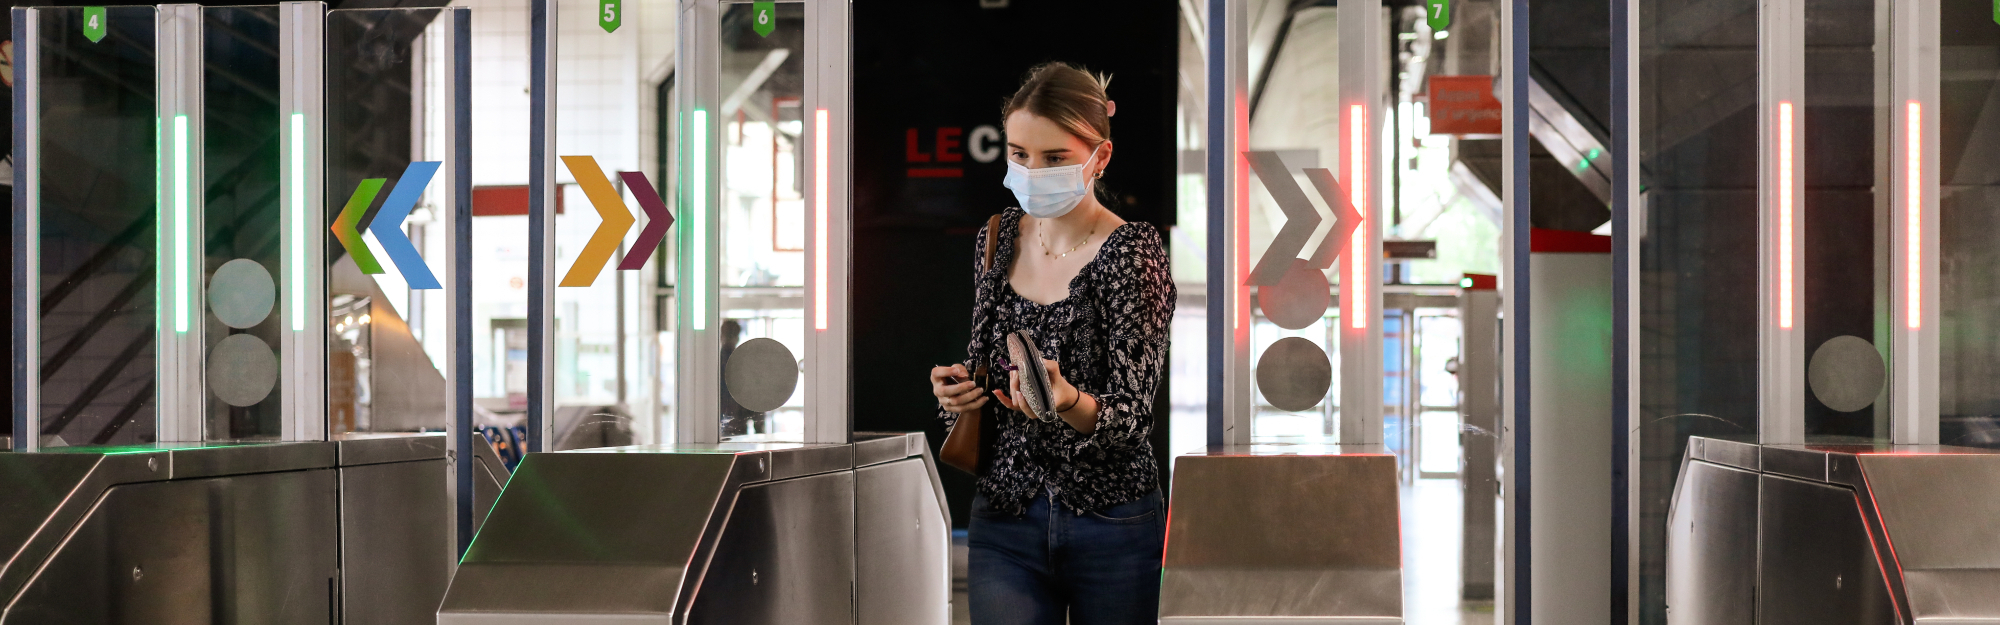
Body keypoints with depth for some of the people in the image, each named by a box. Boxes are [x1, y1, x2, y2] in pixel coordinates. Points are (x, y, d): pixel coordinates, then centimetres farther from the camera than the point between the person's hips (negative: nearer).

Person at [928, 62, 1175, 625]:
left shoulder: (1133, 252, -11)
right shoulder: (997, 240, 4)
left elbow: (1130, 418, -16)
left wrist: (1069, 401, -37)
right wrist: (958, 389, -4)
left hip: (1113, 527, -3)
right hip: (1003, 520, 3)